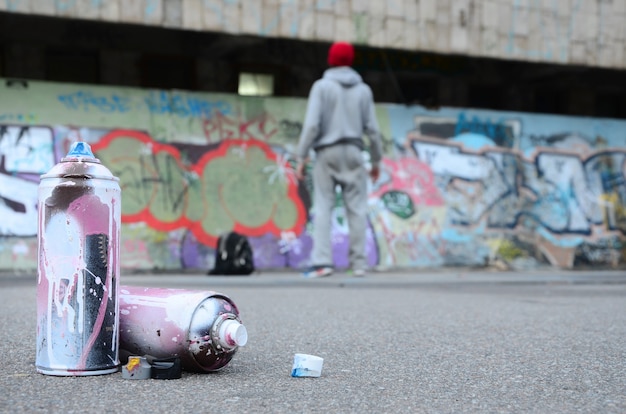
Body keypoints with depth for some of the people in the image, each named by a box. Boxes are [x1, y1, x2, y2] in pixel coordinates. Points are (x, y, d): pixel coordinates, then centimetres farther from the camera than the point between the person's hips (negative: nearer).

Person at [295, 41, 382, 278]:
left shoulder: (322, 86, 1)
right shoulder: (363, 89, 9)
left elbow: (311, 124, -9)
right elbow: (372, 129, 5)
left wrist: (301, 158, -6)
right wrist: (376, 161, 14)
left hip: (327, 152, -2)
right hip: (353, 152, 2)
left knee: (322, 208, -3)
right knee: (356, 209, 3)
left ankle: (322, 261, -12)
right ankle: (358, 263, 2)